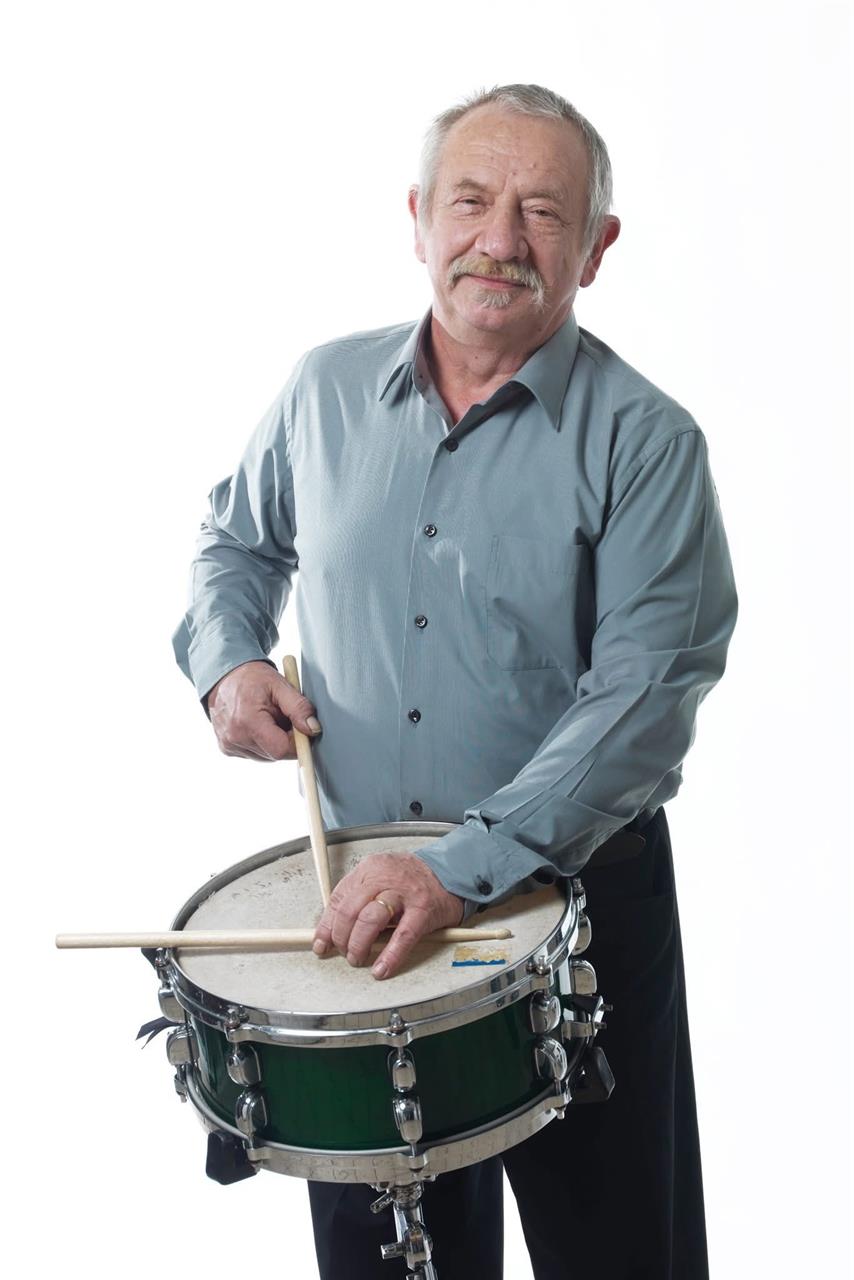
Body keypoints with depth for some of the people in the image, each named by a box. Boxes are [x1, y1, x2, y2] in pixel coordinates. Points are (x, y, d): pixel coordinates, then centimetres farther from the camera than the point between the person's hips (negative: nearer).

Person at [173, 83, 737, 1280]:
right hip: (355, 885, 3)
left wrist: (463, 867, -28)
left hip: (576, 889, -2)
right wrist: (229, 658, -3)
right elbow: (240, 540, 18)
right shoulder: (326, 390, 1)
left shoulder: (644, 441, -12)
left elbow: (648, 691, -19)